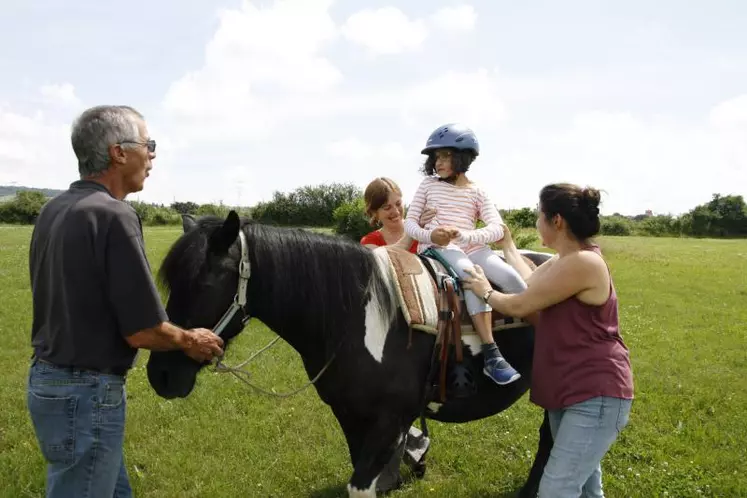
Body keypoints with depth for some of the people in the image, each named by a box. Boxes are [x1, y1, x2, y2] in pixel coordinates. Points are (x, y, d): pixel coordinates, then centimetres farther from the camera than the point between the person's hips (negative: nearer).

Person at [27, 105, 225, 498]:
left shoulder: (54, 210, 6)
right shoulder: (113, 215, -21)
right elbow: (142, 331, -21)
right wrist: (190, 341, -2)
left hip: (47, 377, 9)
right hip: (86, 393, -9)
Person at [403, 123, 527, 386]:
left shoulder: (477, 193, 10)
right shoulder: (428, 185, 10)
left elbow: (497, 229, -4)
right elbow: (409, 222, 5)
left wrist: (463, 234, -22)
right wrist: (429, 235, -18)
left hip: (472, 248, 3)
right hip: (437, 248, -2)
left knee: (511, 278, -23)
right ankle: (492, 354, -37)